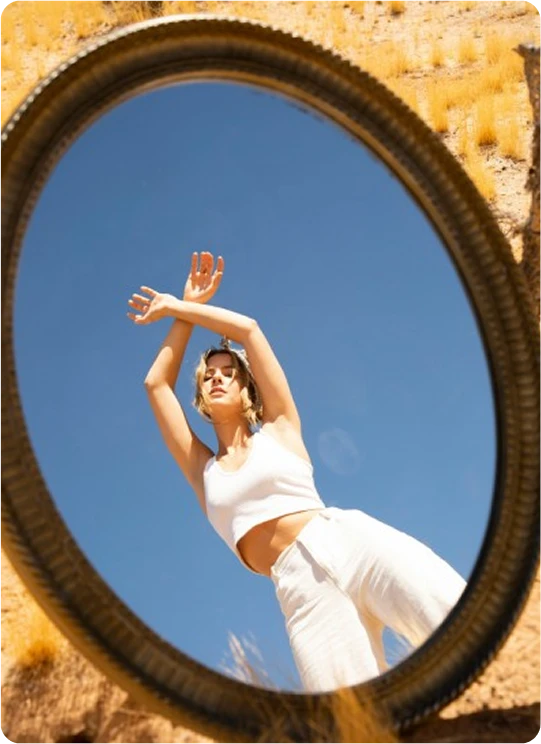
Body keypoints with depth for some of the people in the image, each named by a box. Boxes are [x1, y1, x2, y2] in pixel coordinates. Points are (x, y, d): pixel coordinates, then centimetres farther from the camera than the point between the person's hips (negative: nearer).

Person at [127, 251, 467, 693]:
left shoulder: (279, 428, 18)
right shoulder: (203, 470, 23)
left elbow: (249, 328, 15)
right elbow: (156, 383, 22)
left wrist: (174, 307, 24)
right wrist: (185, 309, 28)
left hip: (352, 541, -1)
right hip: (302, 587, 1)